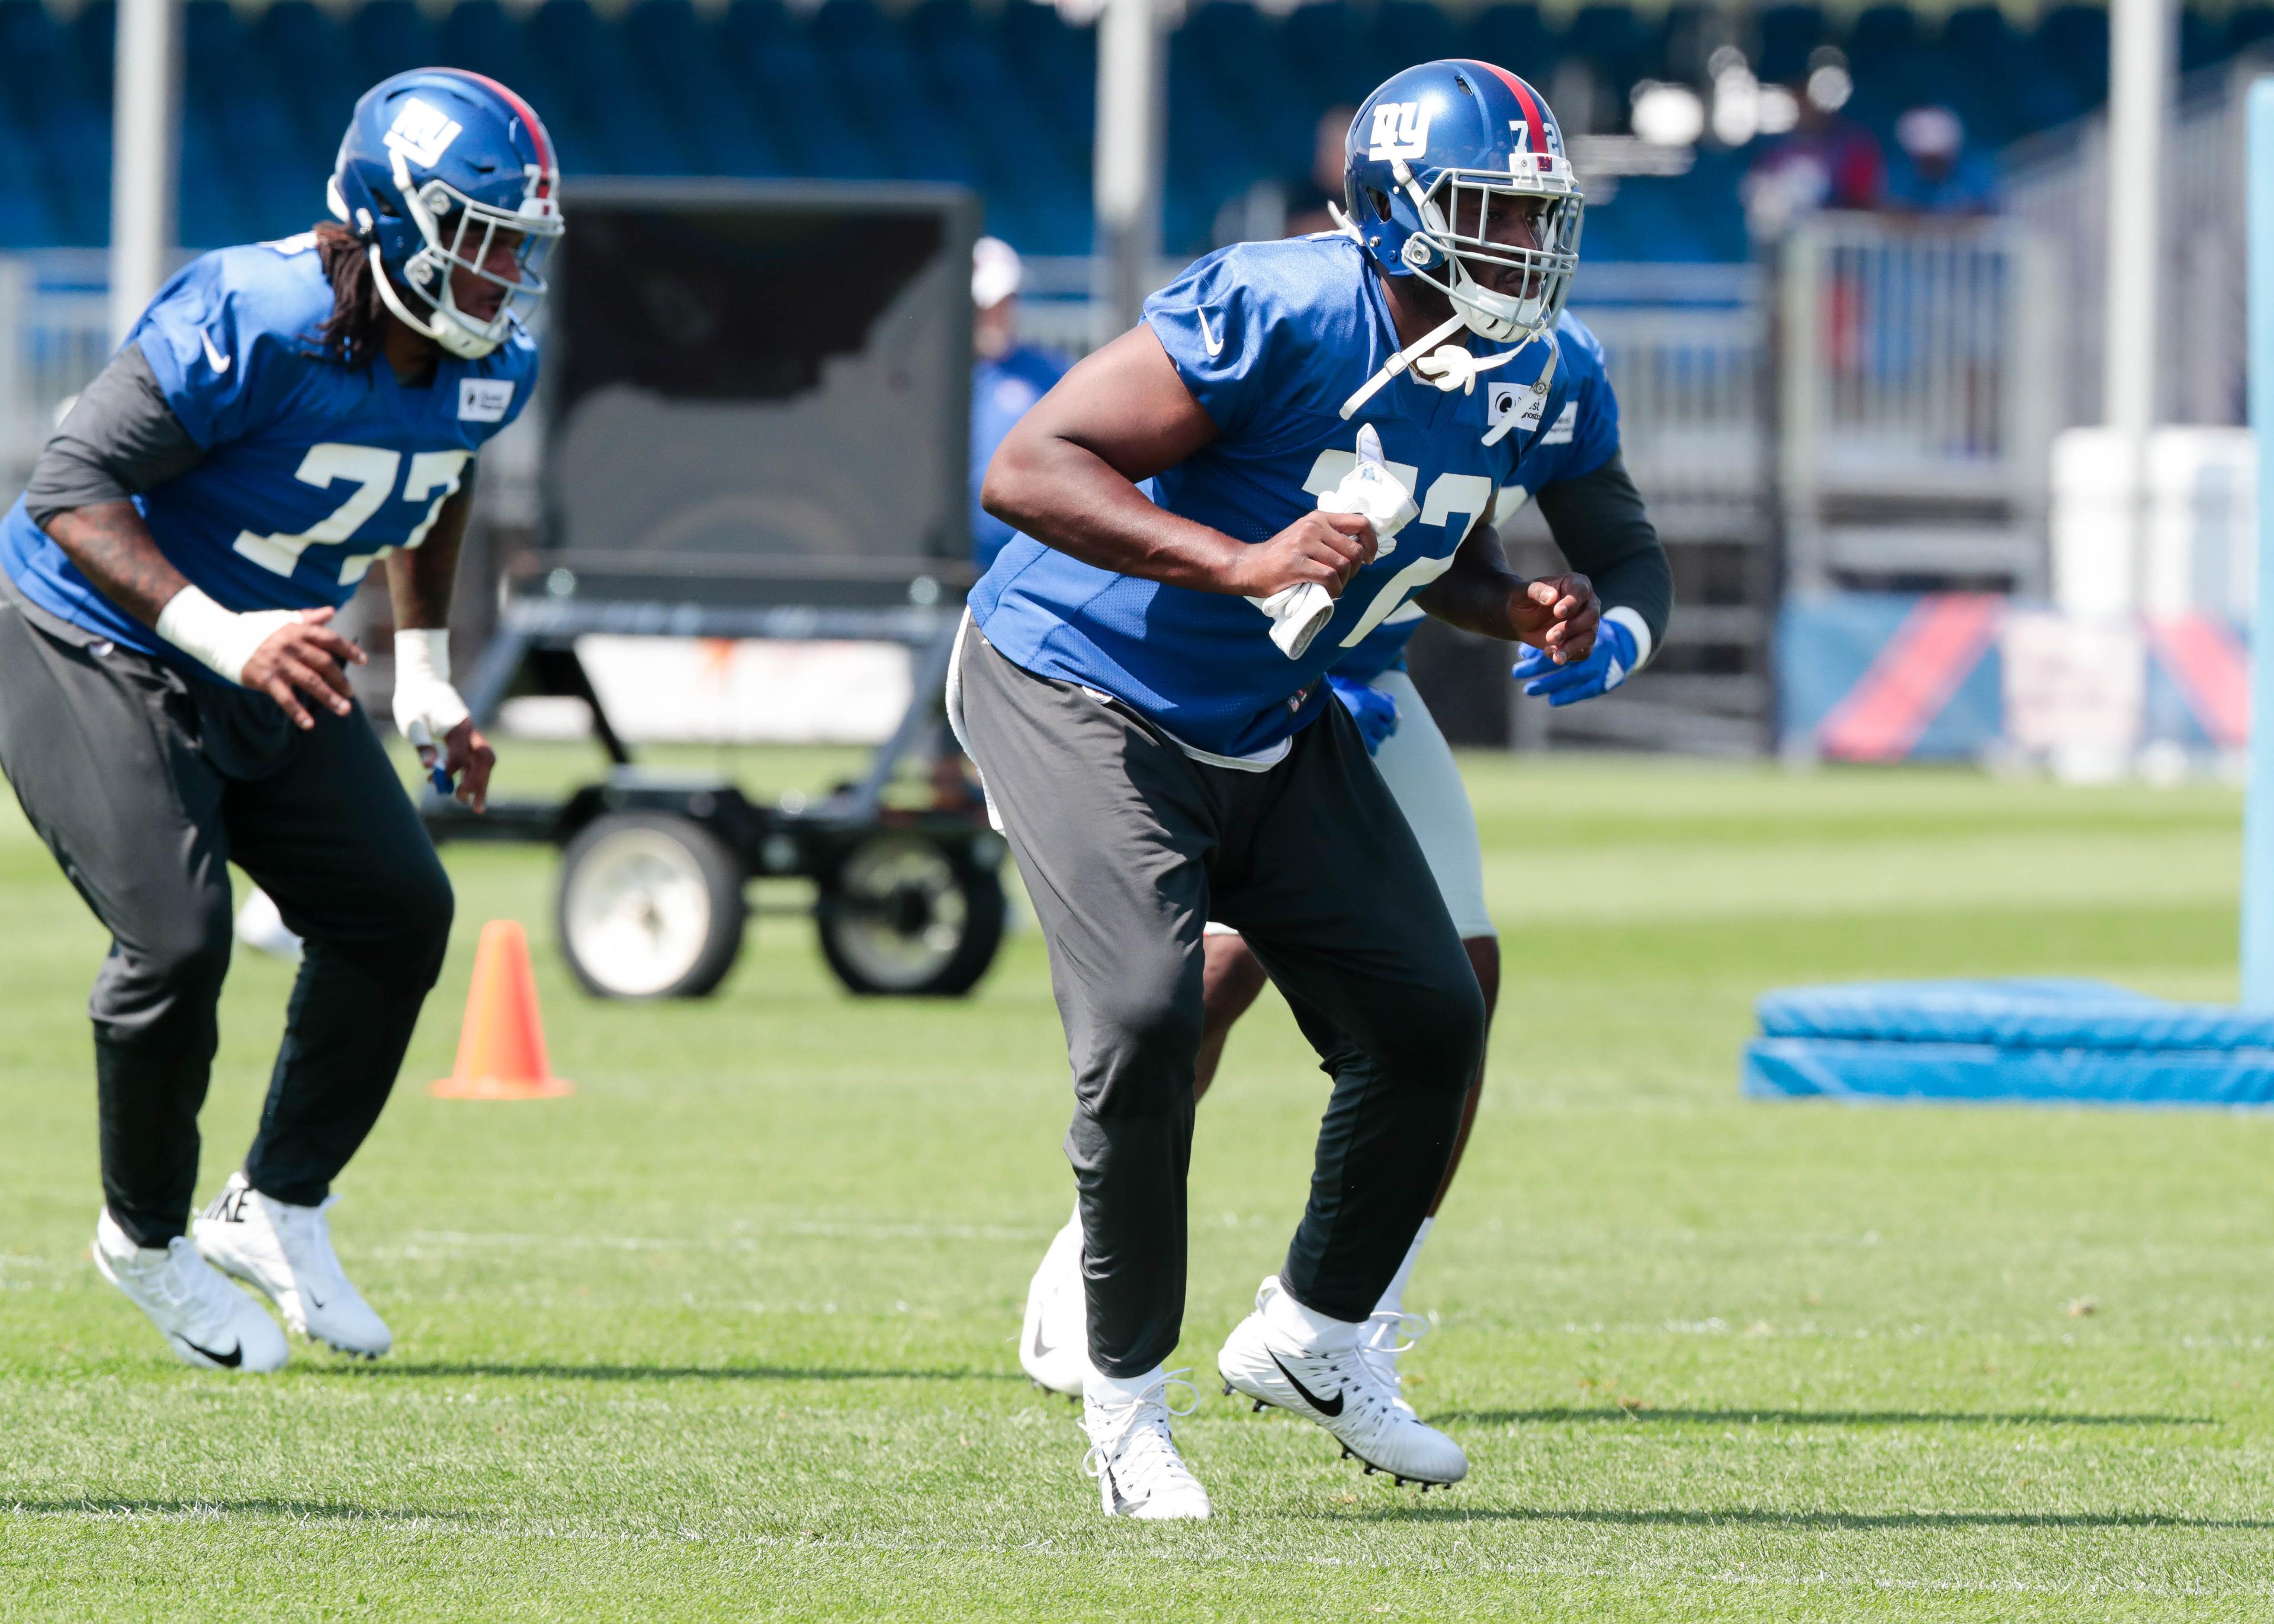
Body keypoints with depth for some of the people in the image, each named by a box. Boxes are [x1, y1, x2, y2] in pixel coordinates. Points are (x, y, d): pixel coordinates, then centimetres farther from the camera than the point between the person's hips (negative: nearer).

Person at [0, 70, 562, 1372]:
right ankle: (148, 1237, 6)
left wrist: (428, 674, 11)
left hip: (266, 665, 8)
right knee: (176, 939, -19)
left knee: (399, 912, 0)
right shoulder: (256, 327, -32)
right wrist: (224, 635, -42)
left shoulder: (490, 372, -7)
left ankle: (278, 1209, 17)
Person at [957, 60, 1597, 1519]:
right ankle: (1126, 1397, -6)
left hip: (1271, 729, 8)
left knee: (1430, 1019, 1)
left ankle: (1312, 1338, 23)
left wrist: (1520, 611, -5)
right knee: (1144, 1017, -23)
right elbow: (1028, 470, -28)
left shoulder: (1508, 382, -2)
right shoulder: (1277, 314, -27)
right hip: (1085, 689, -8)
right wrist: (1244, 563, -37)